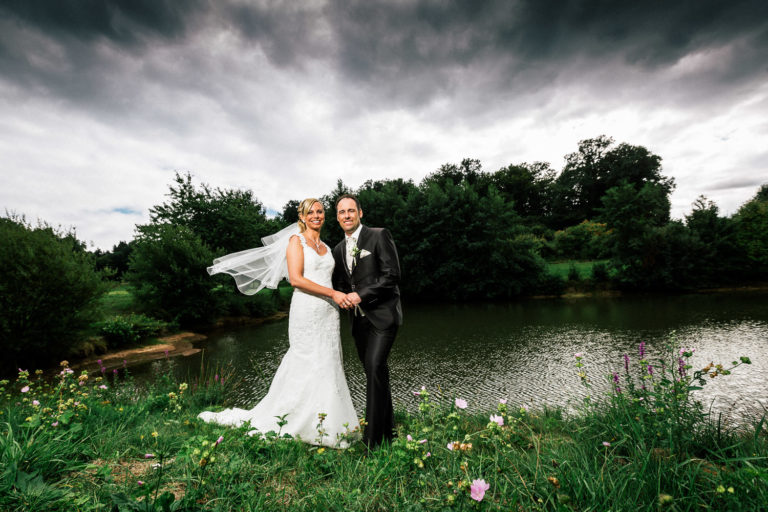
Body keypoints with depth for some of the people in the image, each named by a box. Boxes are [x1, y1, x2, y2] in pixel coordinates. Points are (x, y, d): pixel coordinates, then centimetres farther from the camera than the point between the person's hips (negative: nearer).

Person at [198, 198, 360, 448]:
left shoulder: (326, 247, 19)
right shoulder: (296, 241, -2)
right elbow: (296, 279, -13)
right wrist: (332, 293, -15)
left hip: (329, 312, 7)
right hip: (306, 310, -7)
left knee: (329, 367, 8)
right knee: (309, 368, -3)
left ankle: (327, 425, 19)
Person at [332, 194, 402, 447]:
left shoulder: (379, 236, -5)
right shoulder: (339, 249, 15)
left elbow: (392, 275, -13)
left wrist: (361, 295, -17)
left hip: (382, 314, -6)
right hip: (359, 319, 6)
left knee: (375, 366, -17)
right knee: (373, 372, 11)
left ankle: (373, 437, -7)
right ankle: (387, 429, 25)